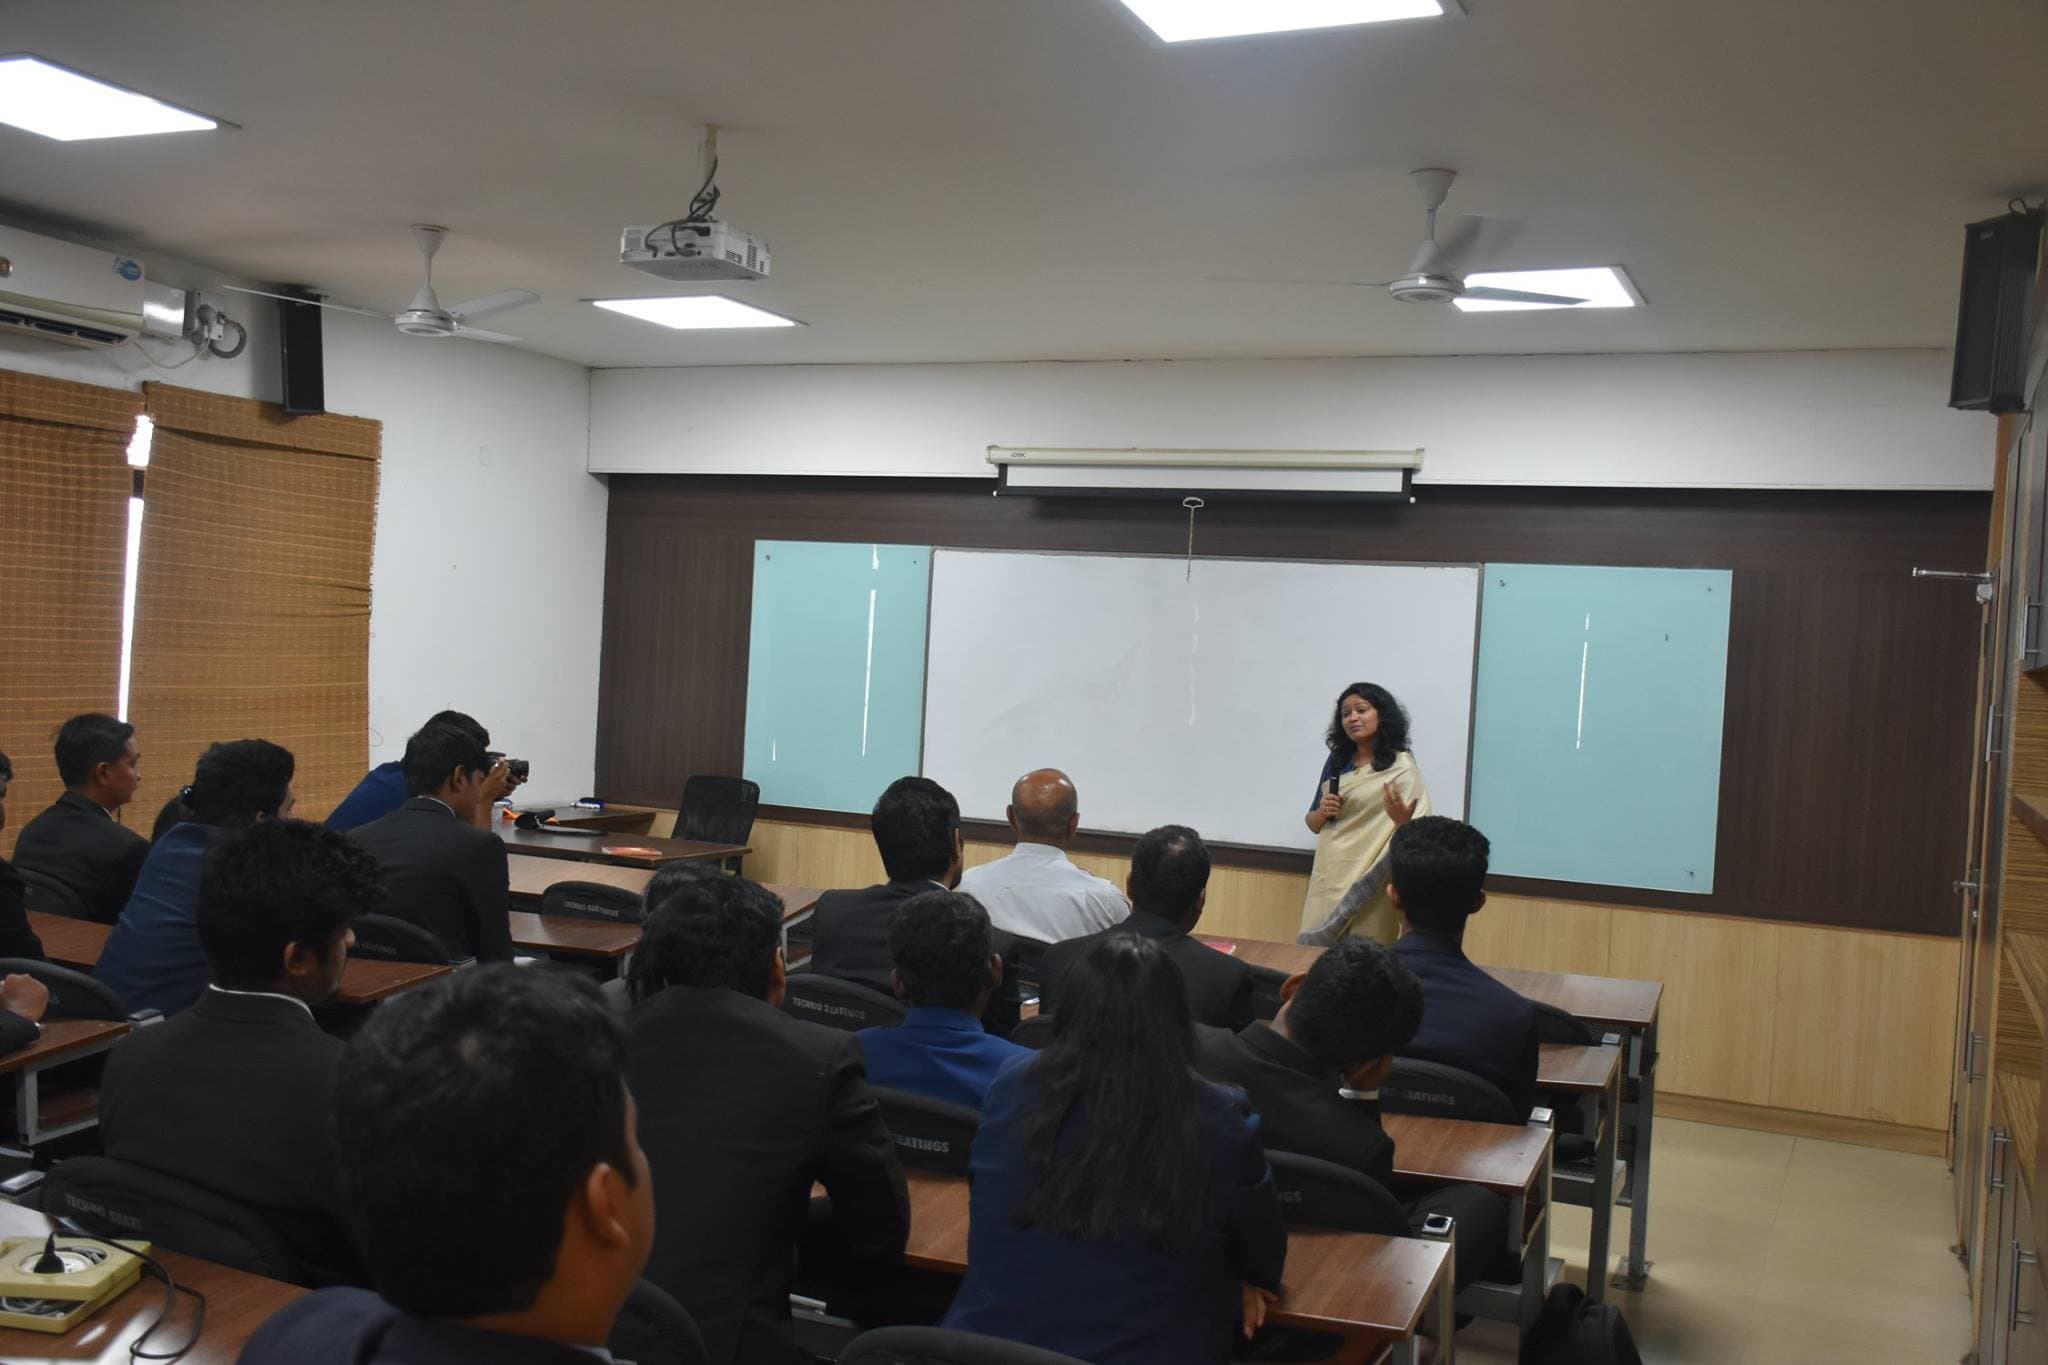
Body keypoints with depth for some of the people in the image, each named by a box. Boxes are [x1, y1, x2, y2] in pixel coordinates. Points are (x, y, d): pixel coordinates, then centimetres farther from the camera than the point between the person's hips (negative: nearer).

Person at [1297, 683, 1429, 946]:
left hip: (1370, 882, -4)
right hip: (1327, 878, 4)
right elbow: (1313, 824, 17)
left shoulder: (1401, 766, -5)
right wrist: (1322, 812, -5)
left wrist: (1402, 820, -33)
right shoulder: (1336, 762, 9)